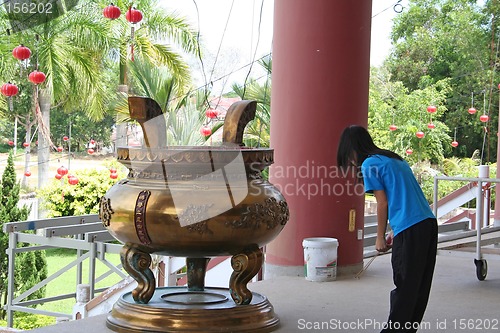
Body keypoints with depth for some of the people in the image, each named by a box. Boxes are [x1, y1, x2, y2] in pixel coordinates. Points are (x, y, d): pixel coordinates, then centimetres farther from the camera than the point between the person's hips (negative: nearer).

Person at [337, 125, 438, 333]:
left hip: (410, 230, -8)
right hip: (429, 222, 8)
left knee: (404, 287, -1)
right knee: (420, 287, 11)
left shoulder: (370, 164, -2)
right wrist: (396, 233, 20)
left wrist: (380, 237, 4)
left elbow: (383, 203, -5)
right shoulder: (394, 158, 22)